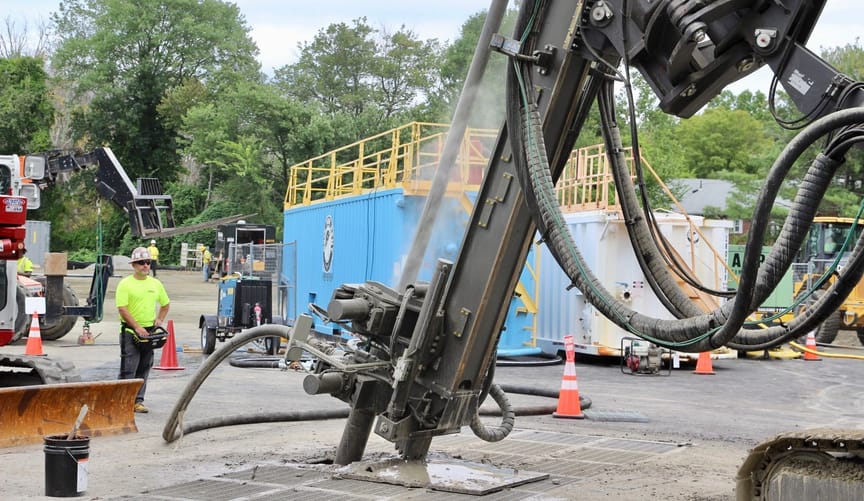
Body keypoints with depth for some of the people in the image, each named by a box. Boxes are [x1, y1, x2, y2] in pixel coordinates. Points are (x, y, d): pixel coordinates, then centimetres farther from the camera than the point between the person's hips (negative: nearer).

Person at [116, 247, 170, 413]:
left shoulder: (156, 284, 11)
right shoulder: (125, 284, -7)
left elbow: (165, 304, 24)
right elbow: (122, 309, -14)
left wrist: (160, 319, 7)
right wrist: (137, 328, -17)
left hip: (149, 331, 6)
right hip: (130, 331, -6)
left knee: (144, 369, 8)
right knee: (128, 368, -8)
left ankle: (138, 401, 14)